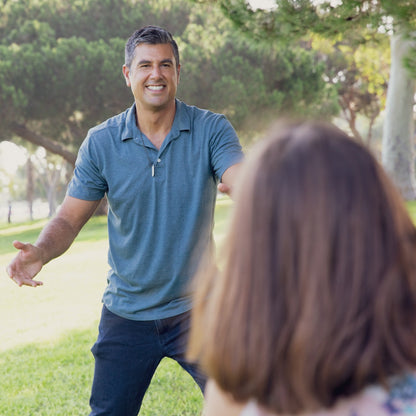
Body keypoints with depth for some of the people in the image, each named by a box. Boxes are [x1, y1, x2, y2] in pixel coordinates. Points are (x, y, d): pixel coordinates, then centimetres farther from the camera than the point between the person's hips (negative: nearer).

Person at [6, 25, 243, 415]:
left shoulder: (211, 130, -7)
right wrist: (40, 252, -23)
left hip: (196, 307, -1)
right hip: (126, 312, 1)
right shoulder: (101, 142, -4)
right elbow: (69, 218, -2)